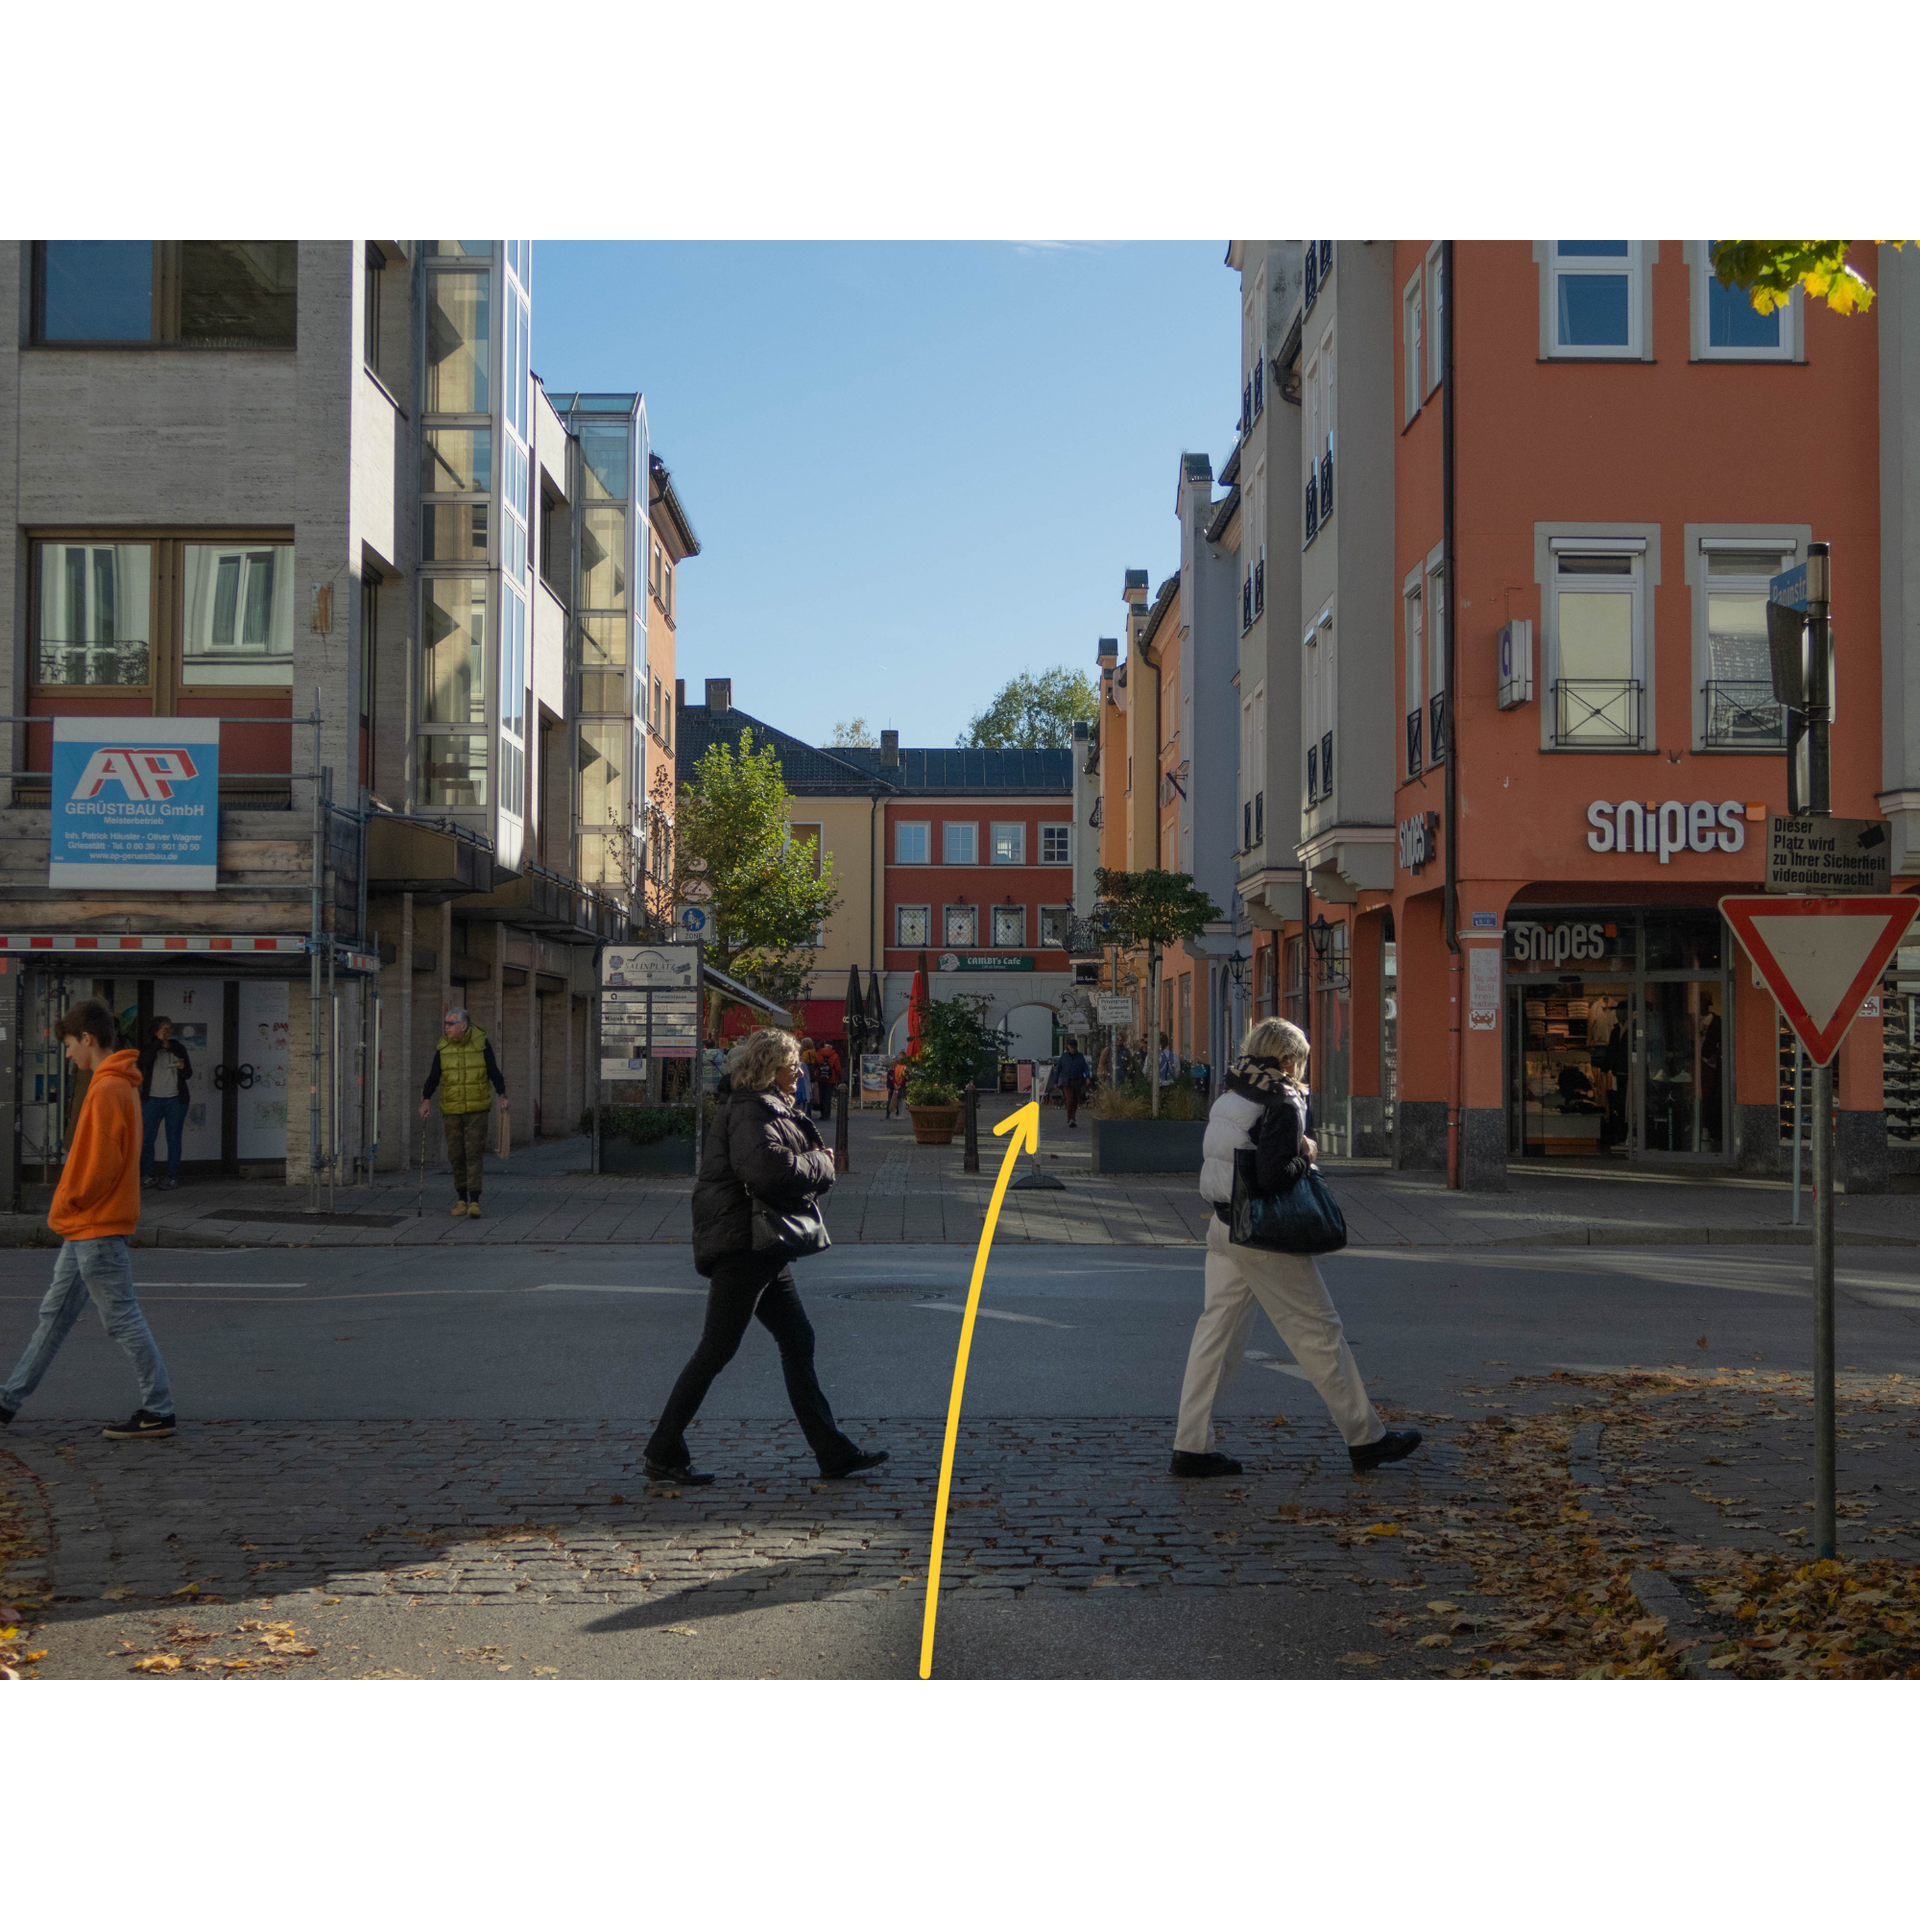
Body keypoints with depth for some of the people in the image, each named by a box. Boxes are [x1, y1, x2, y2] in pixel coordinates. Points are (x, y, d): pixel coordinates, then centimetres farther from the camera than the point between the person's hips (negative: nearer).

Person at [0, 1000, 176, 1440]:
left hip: (97, 1226, -10)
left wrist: (66, 1205, -9)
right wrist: (69, 1209, 15)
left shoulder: (107, 1090, -18)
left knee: (121, 1317, -5)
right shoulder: (119, 1084, 14)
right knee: (54, 1313, 16)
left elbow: (101, 1162, -23)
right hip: (89, 1226, 10)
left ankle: (158, 1412, -1)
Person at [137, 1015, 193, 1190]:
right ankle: (146, 1176, 5)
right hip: (152, 1099, -1)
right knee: (146, 1138, -3)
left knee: (174, 1139, 0)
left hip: (175, 1099, 1)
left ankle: (172, 1177, 5)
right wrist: (159, 1042, -18)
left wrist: (182, 1067, -14)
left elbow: (189, 1074, 8)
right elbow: (145, 1061, -18)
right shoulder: (148, 1049, 5)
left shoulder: (178, 1049, 10)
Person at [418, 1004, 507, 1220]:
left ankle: (474, 1202, -11)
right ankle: (461, 1200, 18)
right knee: (456, 1155, 6)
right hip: (451, 1110, 3)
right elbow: (433, 1077, 3)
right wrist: (426, 1099, -10)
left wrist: (502, 1095, -10)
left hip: (477, 1109, -2)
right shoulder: (443, 1047, 1)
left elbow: (494, 1072, 1)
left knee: (474, 1153, -9)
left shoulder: (481, 1043, -4)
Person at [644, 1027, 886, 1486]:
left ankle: (833, 1453, 13)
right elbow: (766, 1165, -31)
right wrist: (820, 1165, -16)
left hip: (765, 1249, 11)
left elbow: (798, 1161, 20)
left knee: (798, 1340, 10)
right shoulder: (749, 1111, -15)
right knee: (717, 1349, -5)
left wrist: (815, 1164, -3)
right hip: (740, 1245, -11)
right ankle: (663, 1454, 4)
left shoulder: (774, 1109, 18)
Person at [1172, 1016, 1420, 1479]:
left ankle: (1191, 1446, 8)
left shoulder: (1231, 1095, 9)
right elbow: (1273, 1177, -25)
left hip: (1224, 1228, 8)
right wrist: (1305, 1156, -6)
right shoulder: (1282, 1105, -15)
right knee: (1319, 1332, 3)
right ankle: (1366, 1439, 13)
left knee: (1216, 1331, 8)